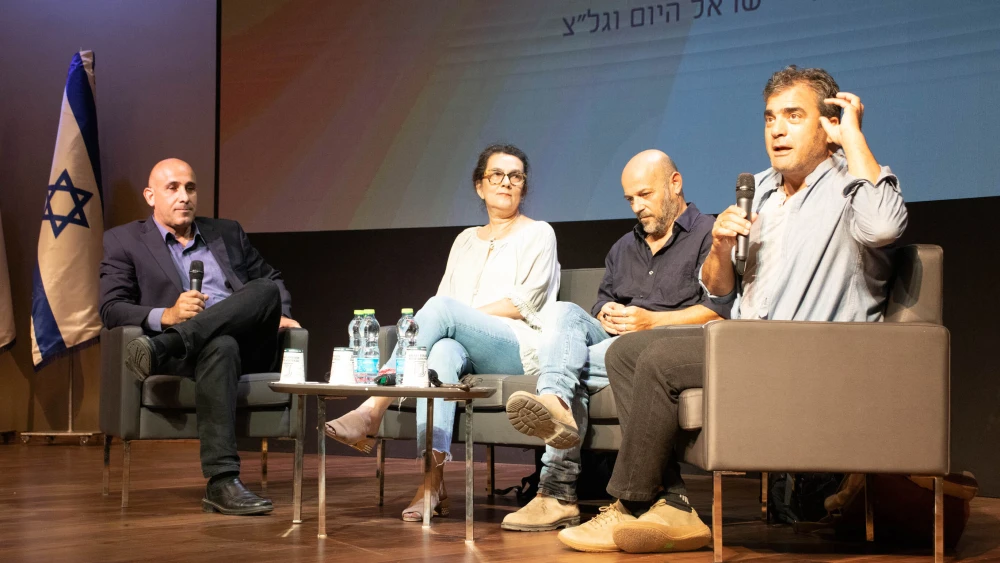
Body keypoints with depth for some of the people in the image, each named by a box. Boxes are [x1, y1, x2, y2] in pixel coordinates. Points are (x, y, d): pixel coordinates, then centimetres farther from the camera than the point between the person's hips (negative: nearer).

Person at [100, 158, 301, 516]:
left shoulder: (227, 233, 26)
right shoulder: (124, 241, 14)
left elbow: (272, 281, 31)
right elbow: (111, 309, 2)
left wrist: (279, 313, 7)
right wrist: (166, 315, -17)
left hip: (247, 345, 4)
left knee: (267, 290, -28)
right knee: (220, 347, -40)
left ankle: (162, 348, -40)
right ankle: (222, 484, -49)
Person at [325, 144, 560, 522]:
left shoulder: (538, 233, 13)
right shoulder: (466, 240, 28)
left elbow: (527, 302, -1)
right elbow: (445, 298, 18)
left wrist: (463, 315, -9)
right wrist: (439, 325, -7)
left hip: (518, 349, -3)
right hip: (469, 354, 4)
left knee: (442, 308, -32)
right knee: (444, 351, -37)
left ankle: (372, 411, -40)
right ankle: (433, 480, -47)